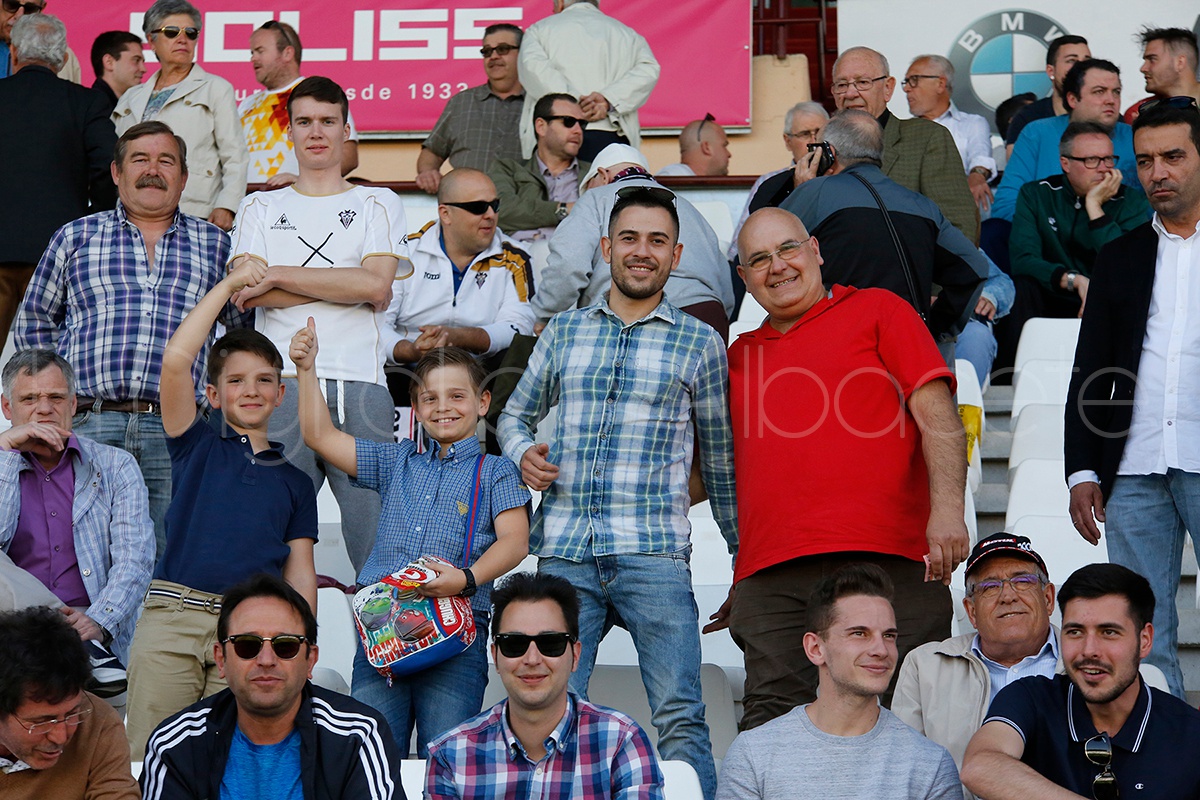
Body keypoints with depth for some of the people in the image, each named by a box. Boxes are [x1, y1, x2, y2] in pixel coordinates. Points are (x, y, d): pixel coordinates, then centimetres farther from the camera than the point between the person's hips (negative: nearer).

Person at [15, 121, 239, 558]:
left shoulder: (214, 244, 17)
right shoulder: (76, 238, 16)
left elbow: (243, 330, 23)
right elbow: (34, 321, 23)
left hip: (175, 434, 0)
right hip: (88, 425, 0)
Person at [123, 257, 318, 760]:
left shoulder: (294, 482, 21)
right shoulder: (197, 448, 16)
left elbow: (299, 573, 17)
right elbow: (175, 360, 2)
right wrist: (229, 285, 7)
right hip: (173, 613, -1)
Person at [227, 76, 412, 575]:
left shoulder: (378, 205, 17)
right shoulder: (261, 208, 20)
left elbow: (376, 286, -1)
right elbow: (246, 291, 2)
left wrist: (280, 276, 0)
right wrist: (346, 285, -2)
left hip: (360, 385, -1)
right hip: (281, 383, 1)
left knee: (377, 527, -6)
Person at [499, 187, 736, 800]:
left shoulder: (699, 343, 8)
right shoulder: (563, 331, 14)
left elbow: (721, 457, 13)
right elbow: (515, 415, 26)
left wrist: (744, 554, 13)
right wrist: (523, 454, 4)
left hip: (653, 554, -2)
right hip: (563, 552, 2)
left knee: (680, 718, -8)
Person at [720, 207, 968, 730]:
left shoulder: (877, 311, 13)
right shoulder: (739, 356, 24)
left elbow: (937, 414, 2)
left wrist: (948, 507, -12)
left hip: (885, 560, -3)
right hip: (769, 578, 3)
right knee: (771, 723, -6)